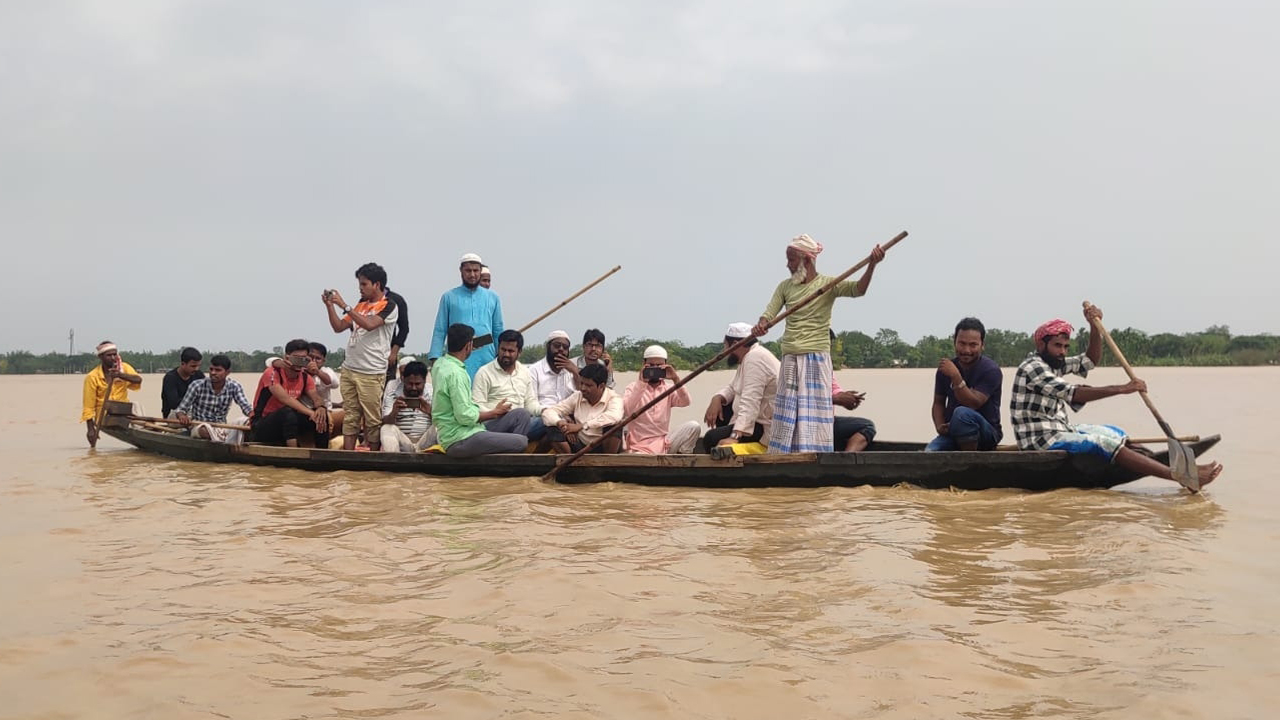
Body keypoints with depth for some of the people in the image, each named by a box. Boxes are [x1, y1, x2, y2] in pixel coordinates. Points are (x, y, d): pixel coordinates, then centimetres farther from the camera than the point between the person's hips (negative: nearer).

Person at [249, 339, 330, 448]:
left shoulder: (305, 377, 4)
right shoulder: (272, 373, -16)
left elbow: (316, 398, -7)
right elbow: (285, 398, -29)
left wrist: (321, 408, -33)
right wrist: (310, 413, -38)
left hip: (288, 424, 6)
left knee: (321, 416, -14)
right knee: (288, 412, -35)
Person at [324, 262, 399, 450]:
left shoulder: (389, 307, -6)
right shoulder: (360, 305, 16)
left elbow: (369, 324, -22)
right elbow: (338, 327, 16)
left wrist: (344, 305, -19)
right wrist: (330, 306, 2)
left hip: (371, 373, -7)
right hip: (349, 370, 7)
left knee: (372, 419, -2)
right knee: (349, 417, 6)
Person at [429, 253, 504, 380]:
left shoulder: (492, 297, 14)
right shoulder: (449, 297, 8)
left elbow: (498, 331, 15)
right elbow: (440, 331, 5)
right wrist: (435, 358, -5)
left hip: (486, 355, 2)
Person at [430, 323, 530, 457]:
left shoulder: (440, 364, 10)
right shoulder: (455, 373, -21)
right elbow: (465, 417, -23)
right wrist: (495, 413, -8)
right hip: (460, 442, -10)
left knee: (521, 414, 5)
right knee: (521, 442, -17)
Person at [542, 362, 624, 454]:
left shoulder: (613, 399, -13)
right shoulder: (577, 397, 1)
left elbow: (615, 417, -38)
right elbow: (548, 412, -2)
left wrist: (581, 426, -37)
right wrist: (559, 422, -27)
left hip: (605, 448, -4)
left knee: (614, 426, -33)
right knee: (553, 430, -16)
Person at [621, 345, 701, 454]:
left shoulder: (668, 389, 11)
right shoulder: (633, 388, 2)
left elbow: (685, 402, -8)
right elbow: (626, 411, -18)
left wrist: (676, 379, -19)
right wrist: (641, 383, -21)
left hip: (664, 444, 4)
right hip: (640, 448, -4)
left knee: (693, 426, -19)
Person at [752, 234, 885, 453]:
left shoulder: (827, 284, -1)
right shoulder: (785, 286, 12)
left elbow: (858, 289, -15)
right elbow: (769, 314, 3)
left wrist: (872, 265, -32)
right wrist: (760, 325, -21)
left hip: (816, 359, -4)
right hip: (790, 361, 5)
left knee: (813, 414, -6)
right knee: (787, 416, 5)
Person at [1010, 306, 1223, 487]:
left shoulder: (1053, 364, 15)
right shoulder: (1032, 367, -16)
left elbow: (1090, 361, 17)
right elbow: (1074, 394, -27)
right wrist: (1120, 389, -31)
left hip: (1059, 431, 11)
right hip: (1042, 441, -11)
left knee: (1115, 433, 12)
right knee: (1105, 443, -22)